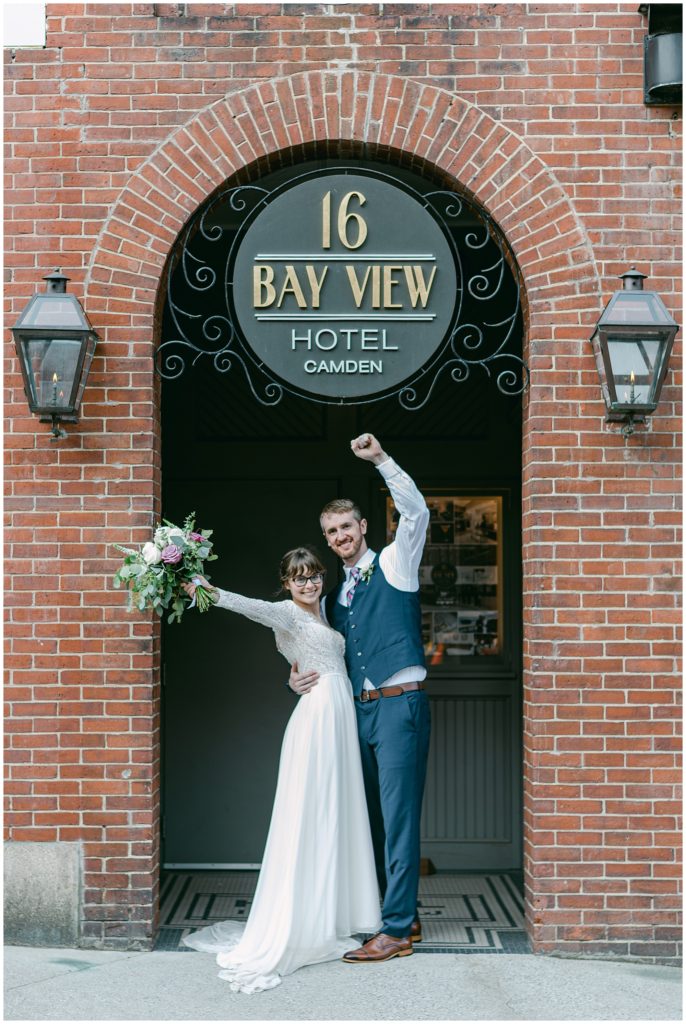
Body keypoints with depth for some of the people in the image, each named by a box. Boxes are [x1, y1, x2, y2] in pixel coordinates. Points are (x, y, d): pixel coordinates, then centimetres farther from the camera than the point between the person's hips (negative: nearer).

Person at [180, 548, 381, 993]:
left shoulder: (321, 614, 20)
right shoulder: (287, 613, -6)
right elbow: (255, 607, -23)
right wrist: (214, 594, -44)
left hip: (341, 720, 8)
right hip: (317, 717, -8)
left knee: (337, 815, 10)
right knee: (310, 817, -7)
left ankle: (332, 917, 17)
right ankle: (297, 925, -4)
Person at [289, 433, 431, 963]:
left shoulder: (395, 565, 3)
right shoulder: (334, 596, 20)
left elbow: (416, 512, -12)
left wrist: (381, 458, -17)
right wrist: (303, 678, 5)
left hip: (400, 704, -7)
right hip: (359, 710, 7)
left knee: (399, 815, -9)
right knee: (376, 816, 11)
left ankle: (396, 930, -7)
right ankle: (405, 914, 22)